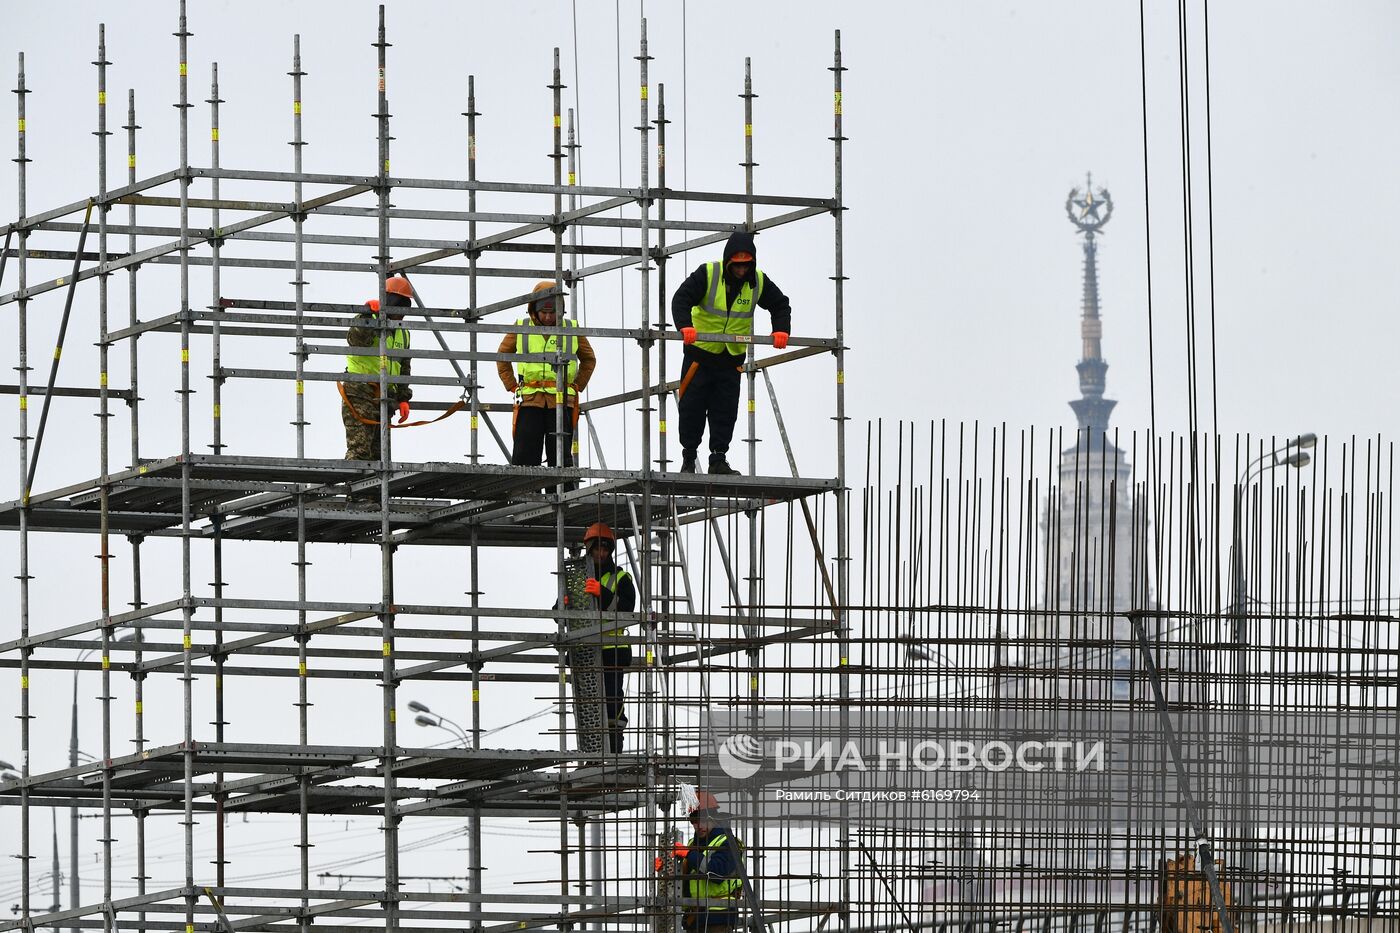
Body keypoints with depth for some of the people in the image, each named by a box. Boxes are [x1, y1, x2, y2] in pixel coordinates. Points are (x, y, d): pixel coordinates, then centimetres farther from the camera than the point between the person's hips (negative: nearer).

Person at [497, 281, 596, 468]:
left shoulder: (572, 330, 8)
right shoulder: (521, 330, 6)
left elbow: (589, 359, 22)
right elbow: (503, 356, 20)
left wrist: (577, 387, 11)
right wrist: (512, 386, 10)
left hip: (561, 402, 0)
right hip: (530, 401, 0)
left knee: (561, 457, -1)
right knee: (524, 456, -6)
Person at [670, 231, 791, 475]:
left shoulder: (758, 282, -4)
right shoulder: (707, 274, -15)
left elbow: (780, 305, 7)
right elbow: (681, 299, -21)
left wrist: (781, 330, -10)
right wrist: (685, 326, -38)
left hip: (732, 357, 2)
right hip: (700, 352, -2)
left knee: (726, 410, 1)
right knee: (692, 407, 3)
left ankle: (719, 459, 7)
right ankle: (688, 459, 15)